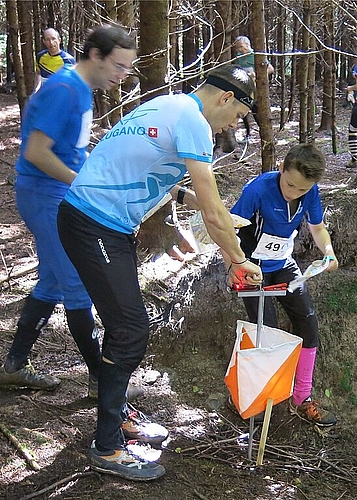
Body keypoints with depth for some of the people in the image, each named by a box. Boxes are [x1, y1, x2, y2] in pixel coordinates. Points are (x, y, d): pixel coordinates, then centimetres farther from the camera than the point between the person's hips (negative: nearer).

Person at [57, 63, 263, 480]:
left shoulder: (166, 104, 15)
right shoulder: (193, 122, -15)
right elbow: (214, 216, -16)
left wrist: (184, 195, 18)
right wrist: (238, 261, -2)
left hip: (94, 220, 10)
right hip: (96, 228, -10)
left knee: (125, 324, 17)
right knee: (130, 330, -7)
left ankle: (116, 409, 33)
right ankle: (107, 449, 3)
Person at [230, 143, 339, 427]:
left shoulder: (310, 192, -13)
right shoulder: (258, 190, -29)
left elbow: (317, 227, 3)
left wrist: (328, 252, -17)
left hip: (284, 265, 5)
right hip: (253, 268, -5)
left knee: (308, 323, -2)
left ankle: (302, 400, 11)